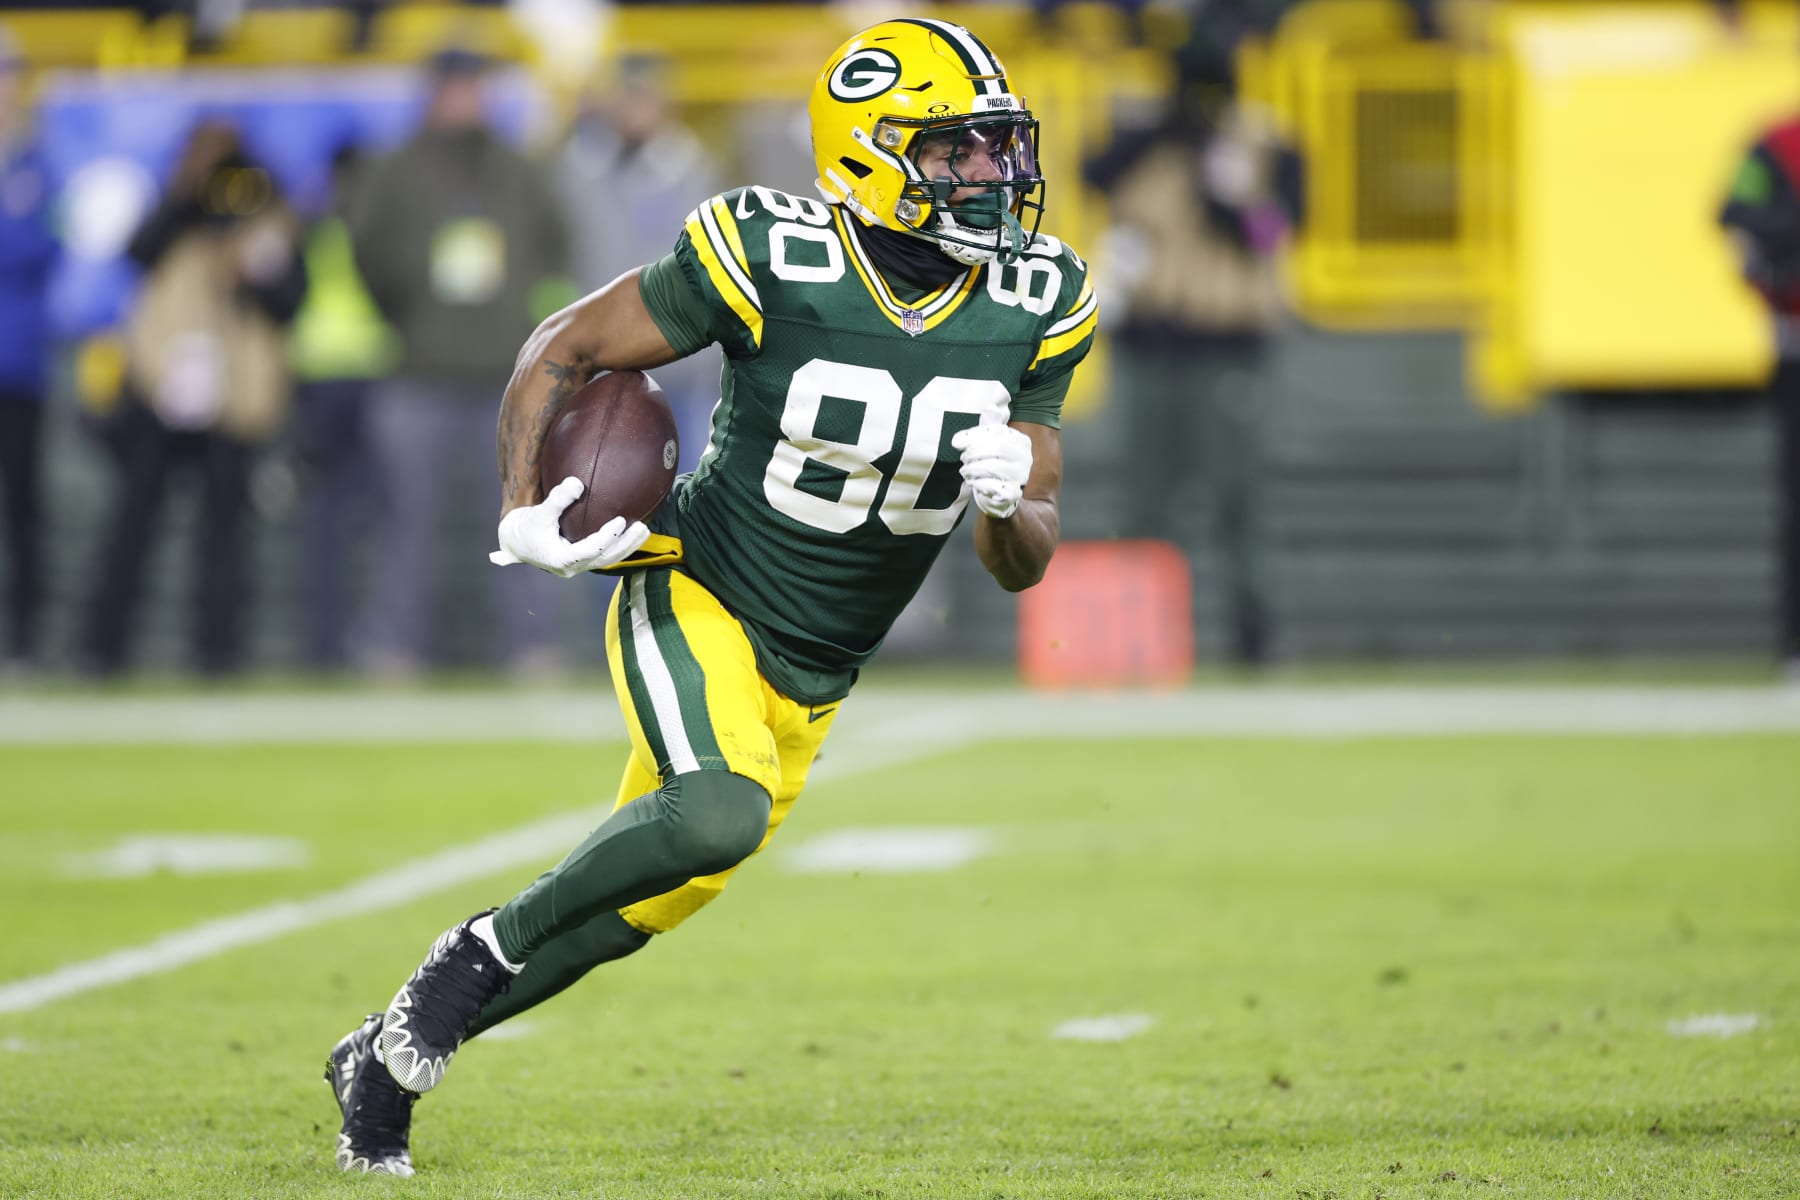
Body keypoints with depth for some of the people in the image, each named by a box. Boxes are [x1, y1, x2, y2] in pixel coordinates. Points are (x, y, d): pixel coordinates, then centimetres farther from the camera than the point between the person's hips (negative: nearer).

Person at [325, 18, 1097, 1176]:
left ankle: (389, 1057, 26)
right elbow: (561, 352, -6)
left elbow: (1024, 563, 2)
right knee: (717, 816, -33)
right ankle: (484, 951, -8)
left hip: (810, 680, 6)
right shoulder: (772, 257, -18)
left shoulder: (1034, 309, -5)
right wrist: (525, 507, -21)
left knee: (651, 899, 8)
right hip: (698, 603, -6)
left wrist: (1010, 505, -22)